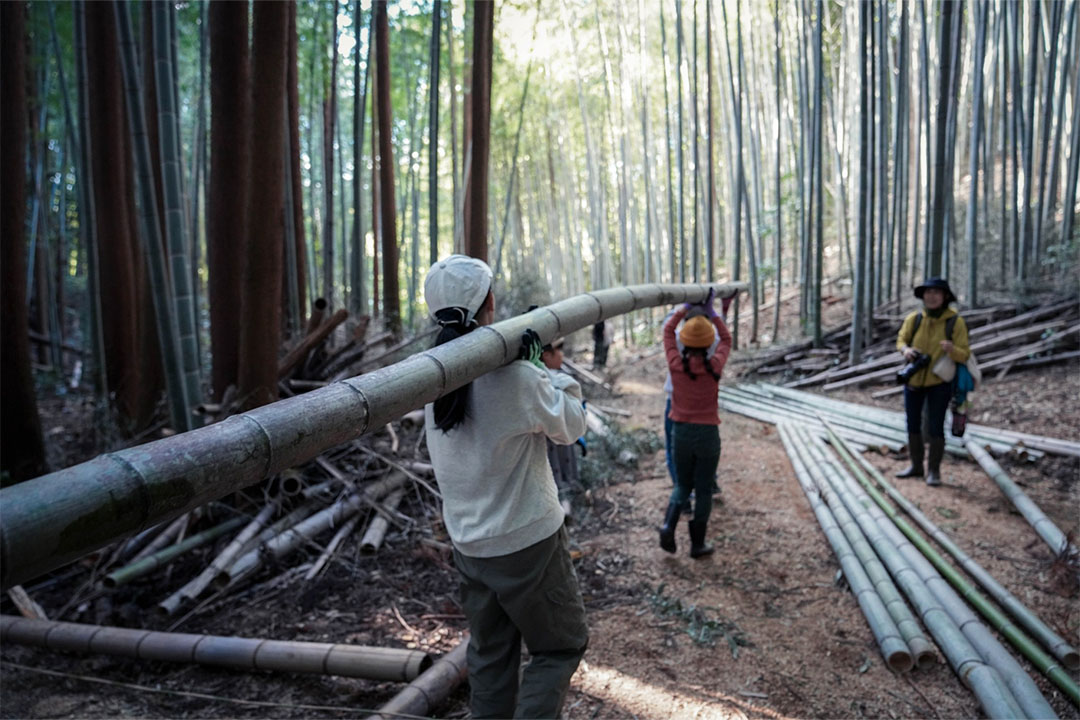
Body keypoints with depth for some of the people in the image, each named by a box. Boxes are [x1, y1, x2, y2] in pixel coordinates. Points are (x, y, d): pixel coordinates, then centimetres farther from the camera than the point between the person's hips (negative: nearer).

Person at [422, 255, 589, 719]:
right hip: (527, 543, -6)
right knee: (561, 648, 14)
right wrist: (550, 366, -2)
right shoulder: (517, 377, -24)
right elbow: (571, 428, -8)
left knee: (489, 656, 20)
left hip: (466, 541, 6)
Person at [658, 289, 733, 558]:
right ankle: (697, 544, 18)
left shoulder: (676, 364, -11)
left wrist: (687, 306, 13)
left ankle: (668, 525, -4)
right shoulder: (714, 366, -13)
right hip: (708, 435, -1)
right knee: (703, 490, 12)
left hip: (681, 434, 2)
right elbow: (726, 339, 8)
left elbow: (668, 330, 6)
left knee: (682, 486, 19)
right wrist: (710, 310, 9)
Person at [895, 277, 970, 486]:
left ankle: (934, 470, 11)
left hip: (939, 382, -3)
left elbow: (963, 355, -14)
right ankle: (916, 466, 25)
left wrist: (952, 349, -37)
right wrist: (906, 350, -23)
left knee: (935, 427, -3)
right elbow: (901, 340, 1)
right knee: (912, 424, 10)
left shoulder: (956, 322, -13)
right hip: (913, 379, 3)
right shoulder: (914, 319, -7)